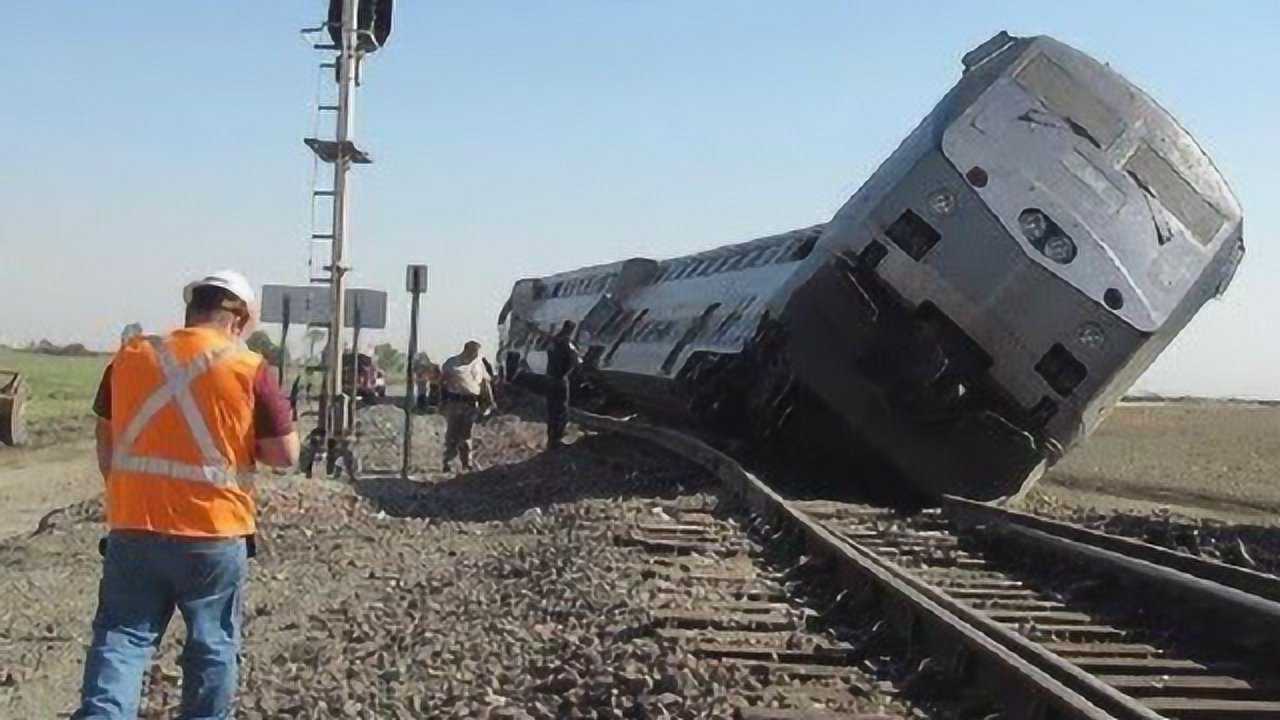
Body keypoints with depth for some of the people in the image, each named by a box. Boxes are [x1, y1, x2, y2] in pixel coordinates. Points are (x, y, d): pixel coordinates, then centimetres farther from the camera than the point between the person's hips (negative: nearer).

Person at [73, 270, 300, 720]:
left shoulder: (130, 356, 4)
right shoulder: (249, 369, -8)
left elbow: (106, 447, 11)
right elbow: (286, 455, -5)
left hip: (132, 527, 3)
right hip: (214, 532, -2)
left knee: (122, 636, 10)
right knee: (212, 644, 13)